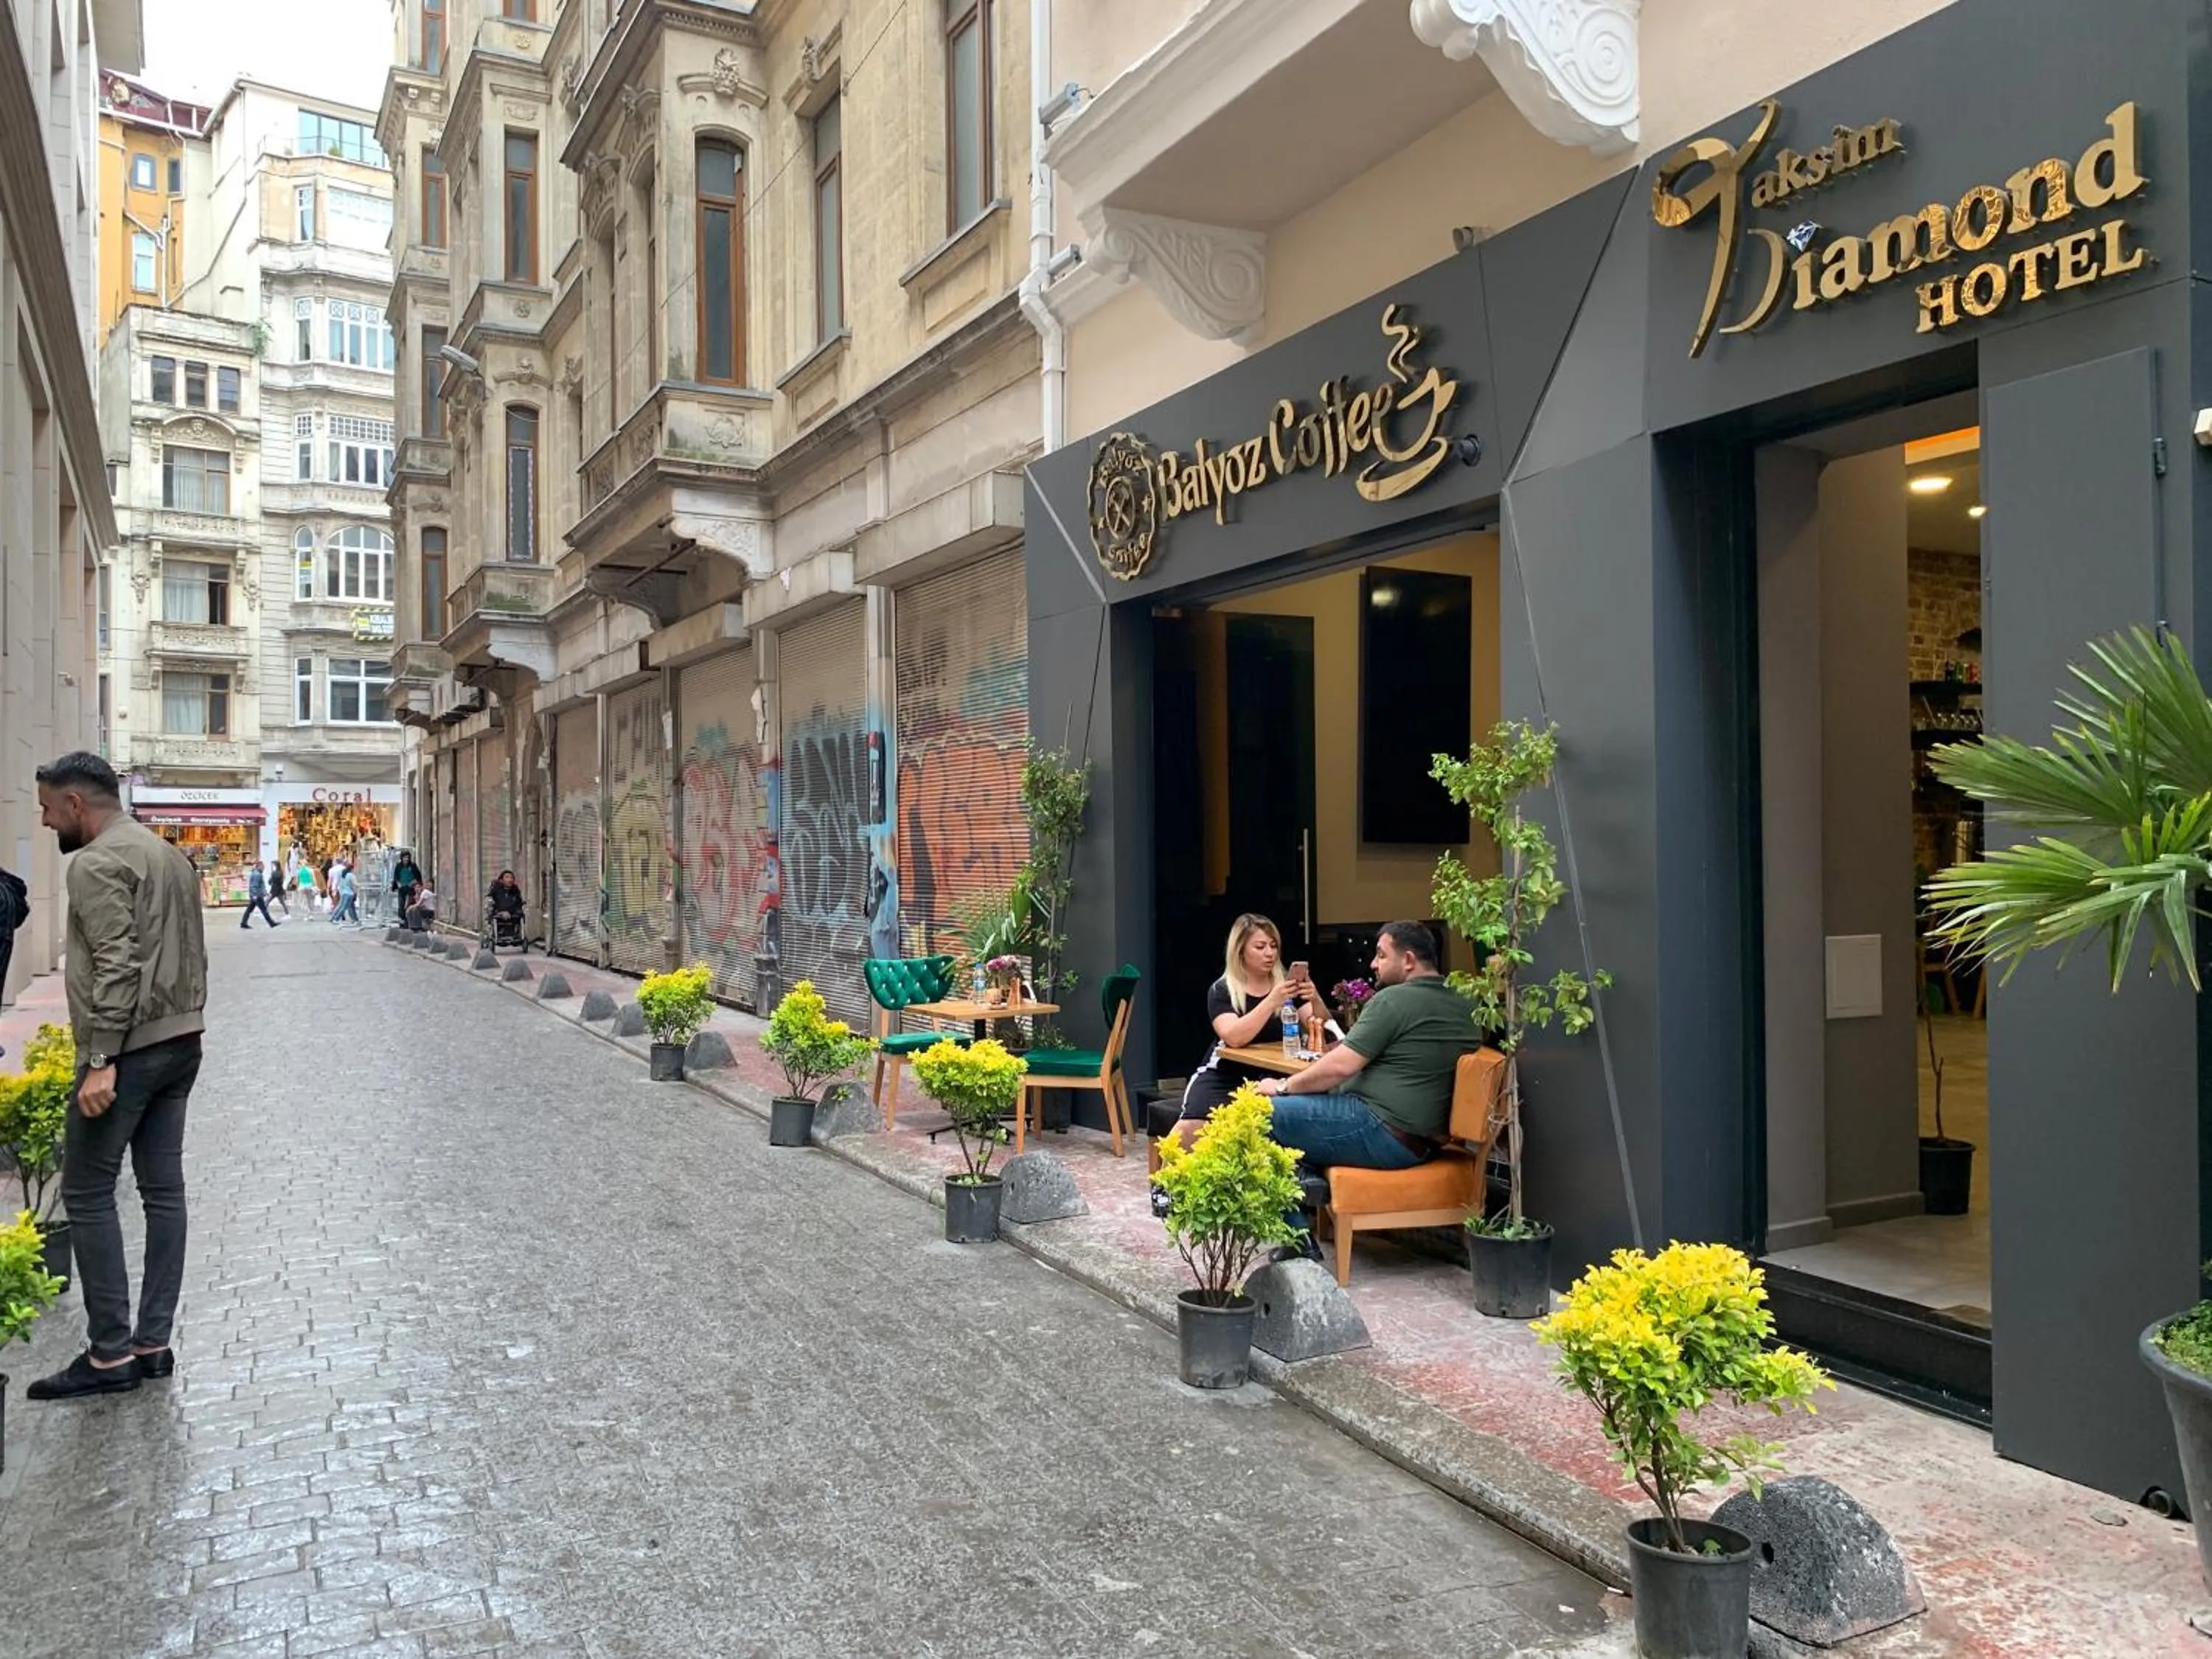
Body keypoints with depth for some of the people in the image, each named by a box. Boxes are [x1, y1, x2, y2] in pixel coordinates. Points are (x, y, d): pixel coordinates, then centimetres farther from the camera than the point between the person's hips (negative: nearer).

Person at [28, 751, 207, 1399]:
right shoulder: (170, 854, 16)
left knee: (87, 1195, 0)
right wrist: (182, 1025, 17)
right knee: (163, 1190, 9)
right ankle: (152, 1342, 14)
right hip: (181, 1042, 9)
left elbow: (116, 967, -20)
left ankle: (110, 1354, 2)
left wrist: (101, 1061, -21)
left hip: (129, 1051, -9)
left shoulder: (97, 864, -12)